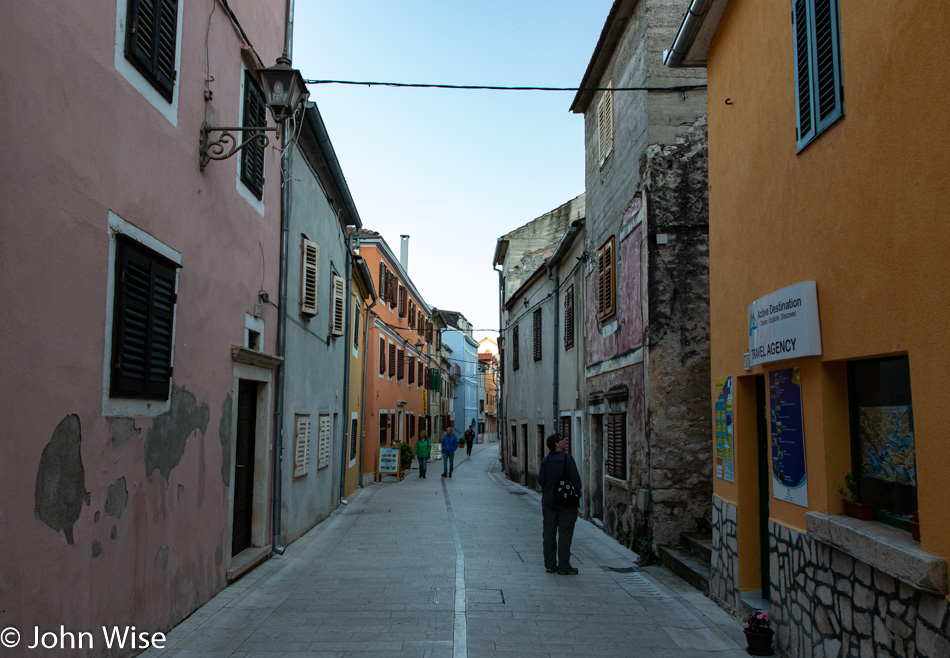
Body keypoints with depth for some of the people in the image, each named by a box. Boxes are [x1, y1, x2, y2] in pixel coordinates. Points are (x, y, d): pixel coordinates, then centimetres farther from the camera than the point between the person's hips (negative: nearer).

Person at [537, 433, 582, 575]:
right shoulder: (567, 458, -12)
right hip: (567, 501, -5)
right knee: (564, 533, 0)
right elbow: (576, 480, -13)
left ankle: (550, 564, 14)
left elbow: (541, 481, 2)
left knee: (549, 532, 9)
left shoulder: (545, 461, 3)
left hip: (549, 501, 5)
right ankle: (563, 567, 3)